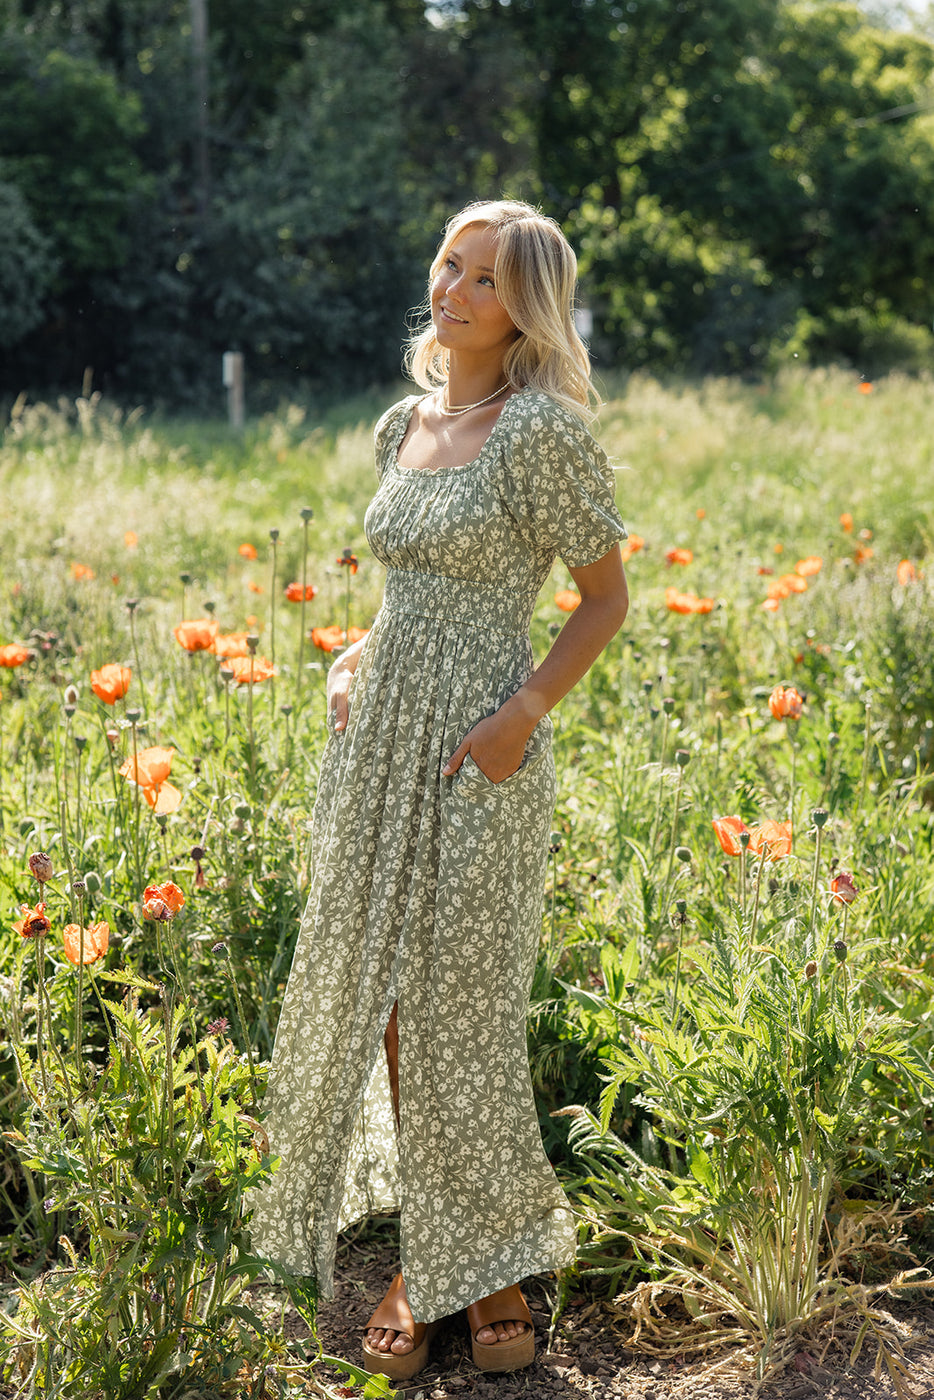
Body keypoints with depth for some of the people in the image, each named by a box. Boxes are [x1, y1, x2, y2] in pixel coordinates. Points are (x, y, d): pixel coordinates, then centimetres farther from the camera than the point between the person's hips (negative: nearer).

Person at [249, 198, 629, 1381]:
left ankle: (489, 1268, 21)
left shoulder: (542, 430, -10)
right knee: (376, 999, 10)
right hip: (378, 738, 7)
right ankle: (417, 1260, 24)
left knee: (463, 1012, 2)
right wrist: (352, 660, 6)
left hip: (478, 753, -7)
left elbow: (605, 596, -6)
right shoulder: (402, 426, 11)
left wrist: (525, 710, -18)